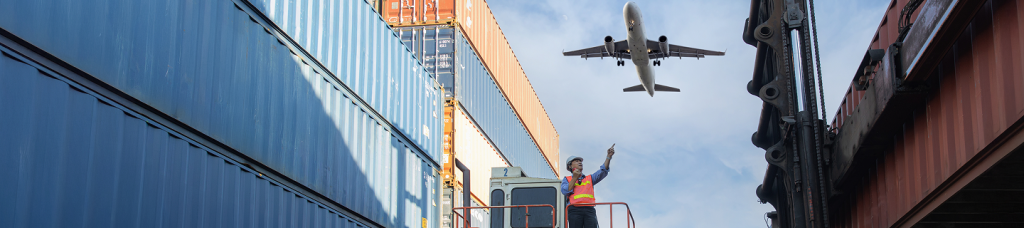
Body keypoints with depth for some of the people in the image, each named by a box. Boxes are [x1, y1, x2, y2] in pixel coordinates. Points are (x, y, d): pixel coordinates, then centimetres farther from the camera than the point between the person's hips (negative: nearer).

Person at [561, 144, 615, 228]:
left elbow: (602, 172, 13)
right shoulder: (567, 179, 22)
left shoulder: (589, 178, 28)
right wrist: (575, 178, 4)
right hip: (575, 210, -2)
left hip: (589, 210, 2)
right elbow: (565, 191, 3)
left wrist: (609, 156, 2)